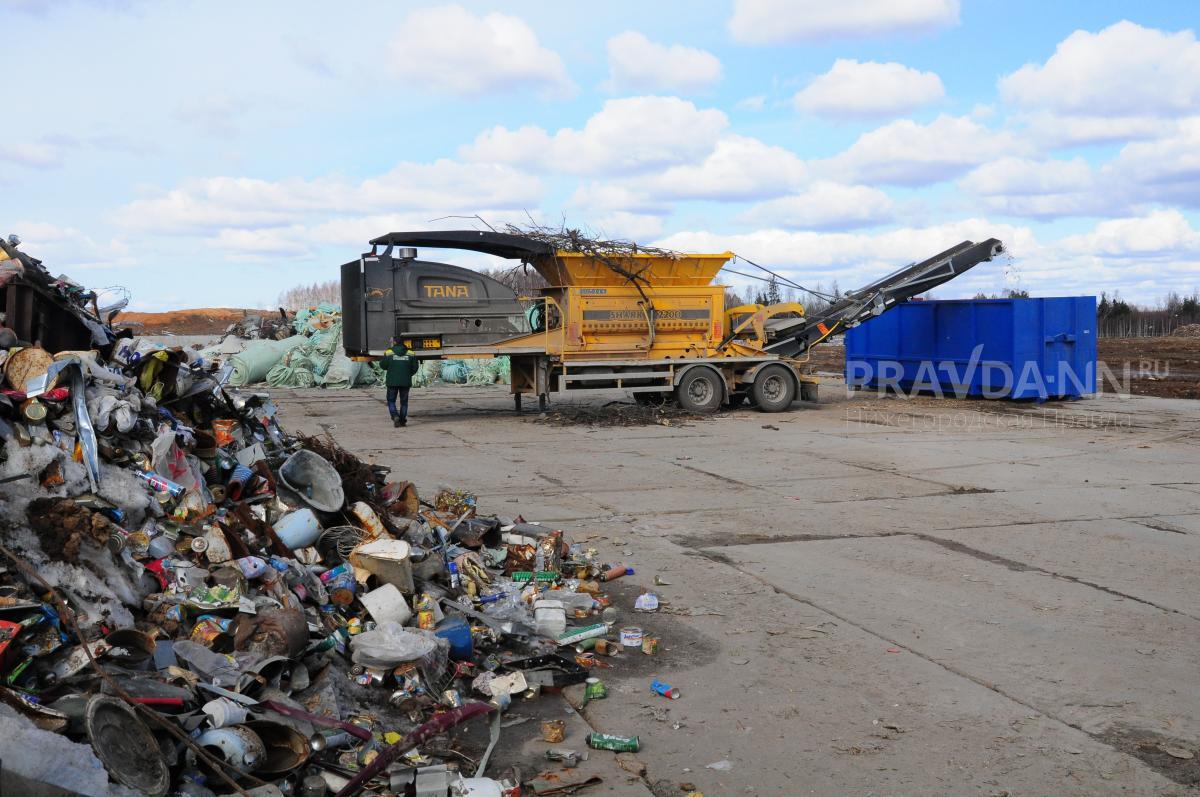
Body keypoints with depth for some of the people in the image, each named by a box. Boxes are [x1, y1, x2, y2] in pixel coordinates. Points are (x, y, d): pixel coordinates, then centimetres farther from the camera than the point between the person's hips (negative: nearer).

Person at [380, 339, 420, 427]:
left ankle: (395, 416, -12)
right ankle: (402, 421, 10)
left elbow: (383, 365, -3)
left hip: (392, 381, -2)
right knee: (404, 401, 12)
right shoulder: (410, 354, -1)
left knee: (391, 401, 10)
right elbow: (415, 367, 1)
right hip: (405, 382, 2)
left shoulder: (388, 353, -7)